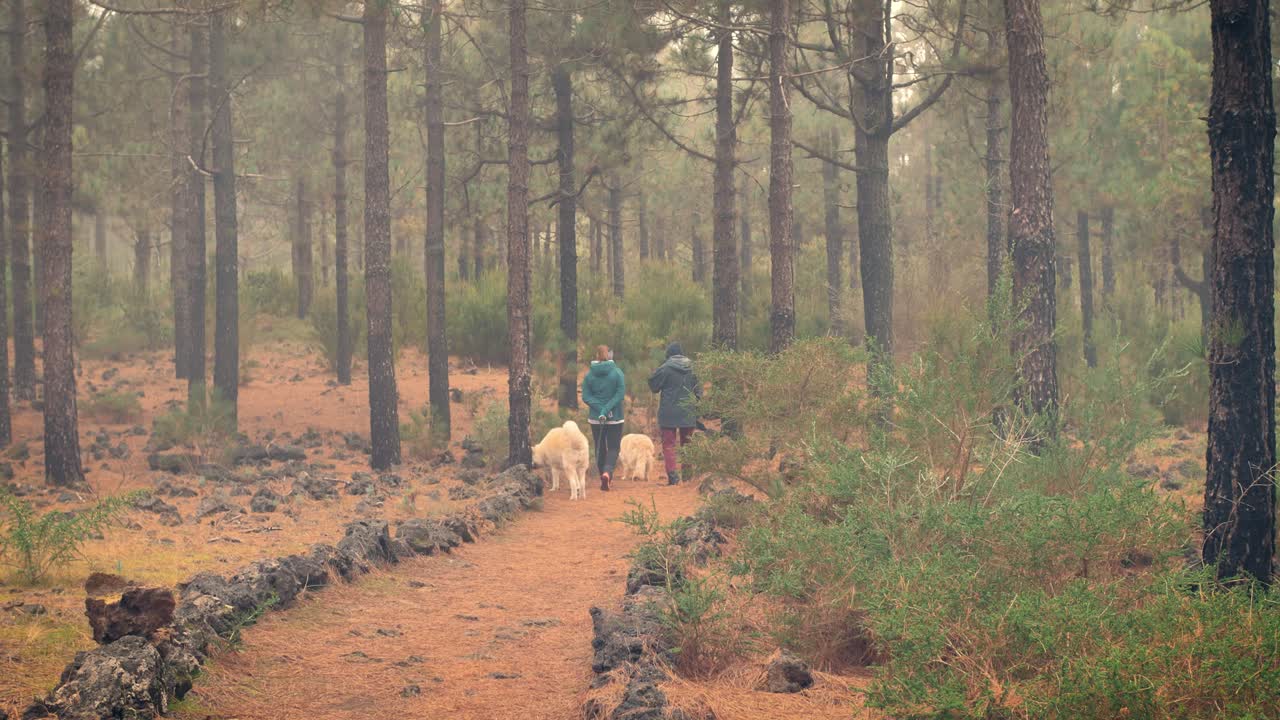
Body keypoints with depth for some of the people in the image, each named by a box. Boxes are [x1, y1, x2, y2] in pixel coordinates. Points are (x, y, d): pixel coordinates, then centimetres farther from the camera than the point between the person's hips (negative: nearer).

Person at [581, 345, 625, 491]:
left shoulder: (589, 375, -1)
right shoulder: (617, 372, -7)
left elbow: (586, 397, -6)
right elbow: (620, 394, -14)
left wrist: (600, 410, -12)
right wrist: (607, 409, -16)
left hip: (595, 418, 2)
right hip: (615, 418, -2)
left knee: (600, 447, 14)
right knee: (613, 447, 2)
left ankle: (604, 475, 19)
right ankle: (607, 472, -22)